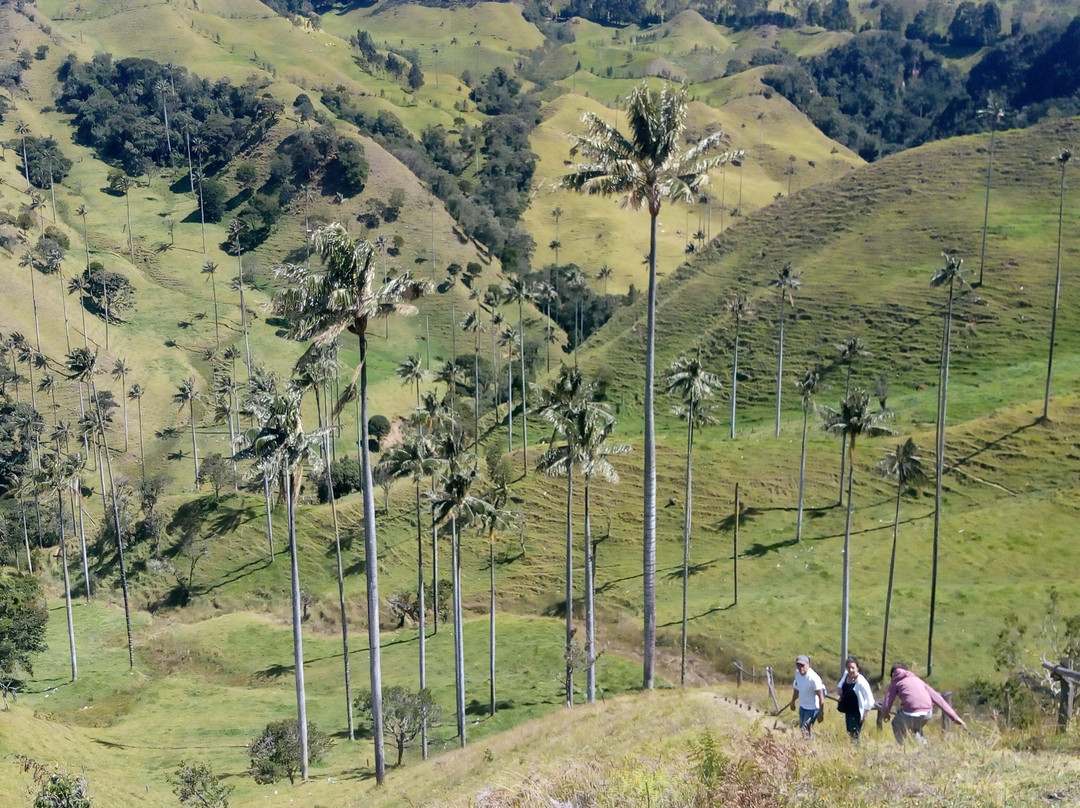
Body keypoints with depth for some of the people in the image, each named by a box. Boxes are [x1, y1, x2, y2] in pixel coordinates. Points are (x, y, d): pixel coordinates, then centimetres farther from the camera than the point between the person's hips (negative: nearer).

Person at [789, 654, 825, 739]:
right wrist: (793, 701, 23)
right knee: (801, 728, 19)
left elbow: (821, 696, -22)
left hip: (812, 708, -8)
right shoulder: (797, 673, -5)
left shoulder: (814, 678, -28)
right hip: (802, 706, 8)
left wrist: (821, 713, -18)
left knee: (805, 730, -11)